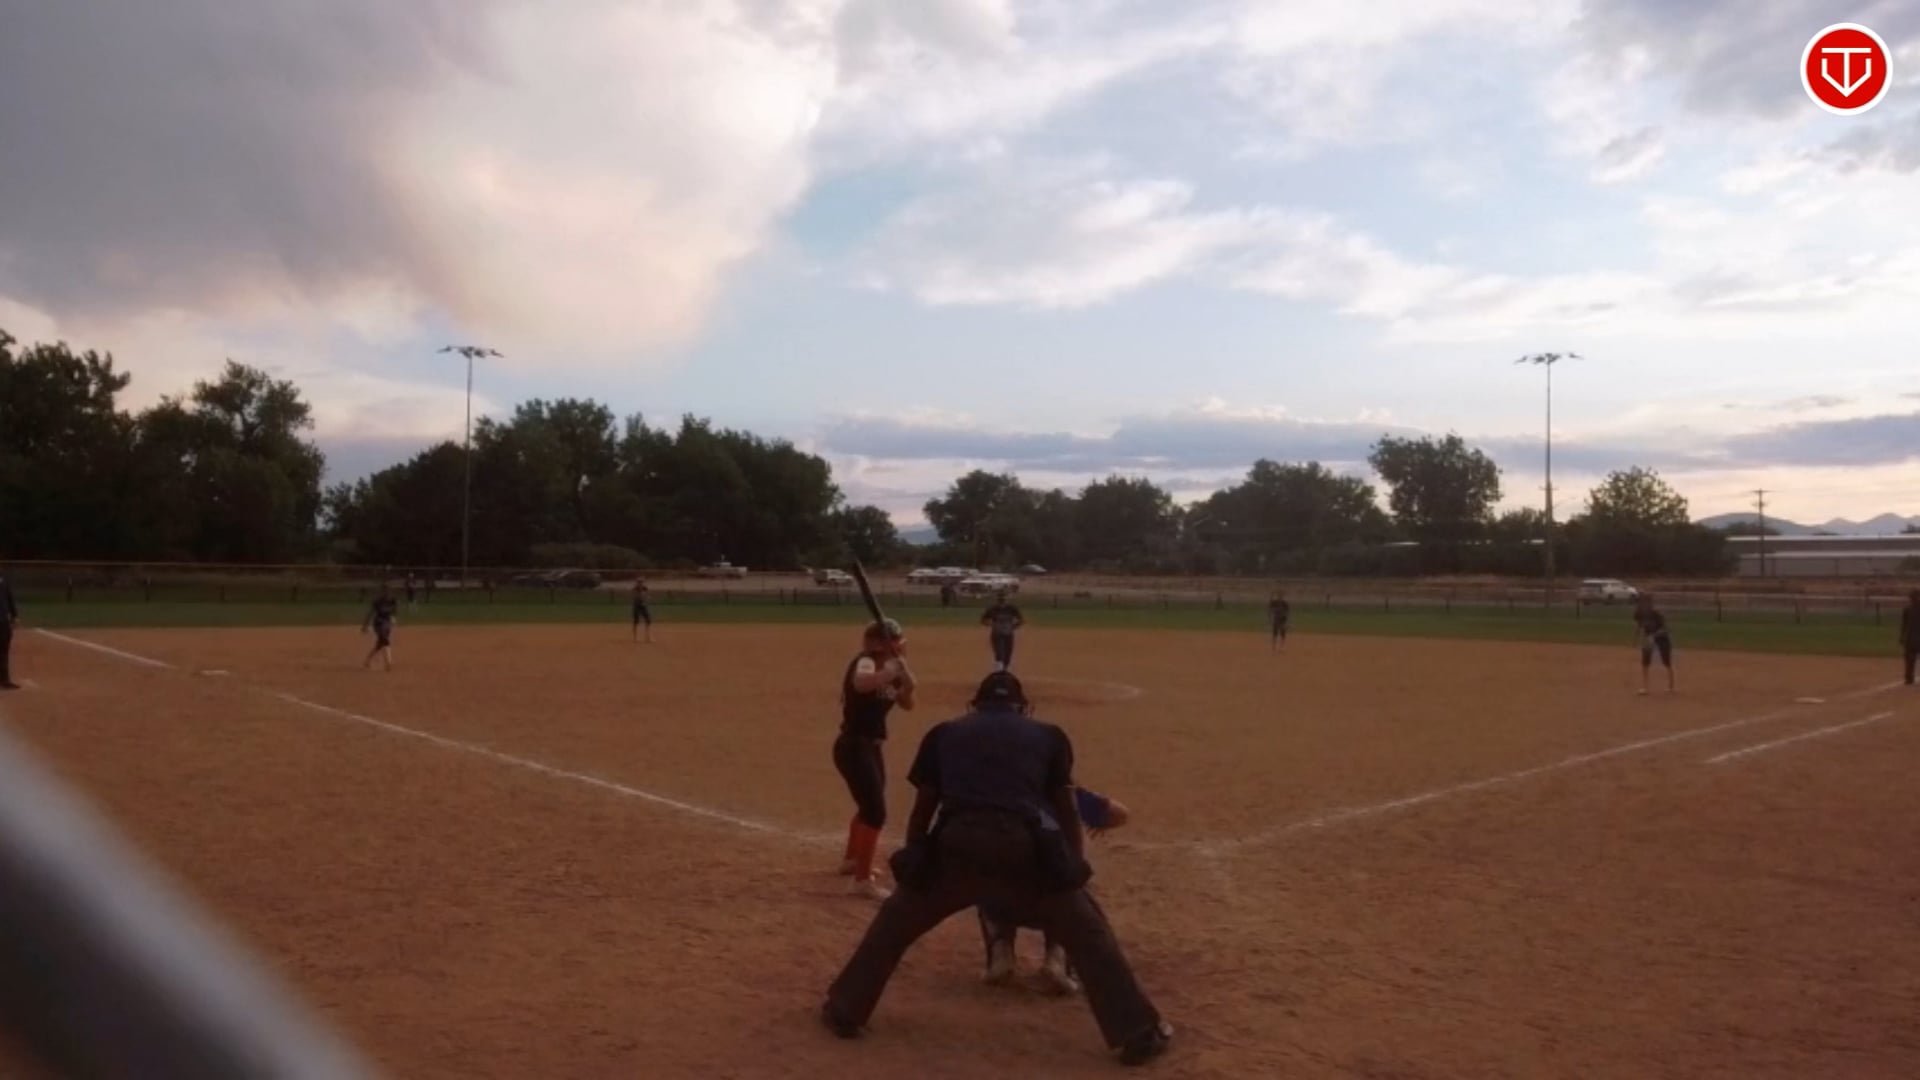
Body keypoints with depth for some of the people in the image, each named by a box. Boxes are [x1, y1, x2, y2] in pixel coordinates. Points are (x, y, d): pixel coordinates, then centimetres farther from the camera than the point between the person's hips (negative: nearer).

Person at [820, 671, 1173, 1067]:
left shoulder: (944, 733, 24)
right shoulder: (1048, 735, 23)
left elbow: (922, 810, 26)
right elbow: (1066, 811, 24)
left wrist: (914, 864, 38)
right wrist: (1075, 867, 33)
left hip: (956, 845, 1)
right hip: (1026, 848, 0)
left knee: (894, 923, 23)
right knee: (1087, 932, 16)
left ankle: (844, 1011, 29)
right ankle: (1139, 1034, 15)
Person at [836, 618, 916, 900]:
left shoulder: (888, 668, 9)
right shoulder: (864, 663, -19)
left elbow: (907, 703, 7)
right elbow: (862, 684, -43)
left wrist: (903, 674, -8)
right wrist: (893, 670, -40)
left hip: (871, 747, 10)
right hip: (854, 747, -10)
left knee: (869, 806, 25)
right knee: (876, 811, -13)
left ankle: (851, 859, 45)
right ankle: (863, 879, -5)